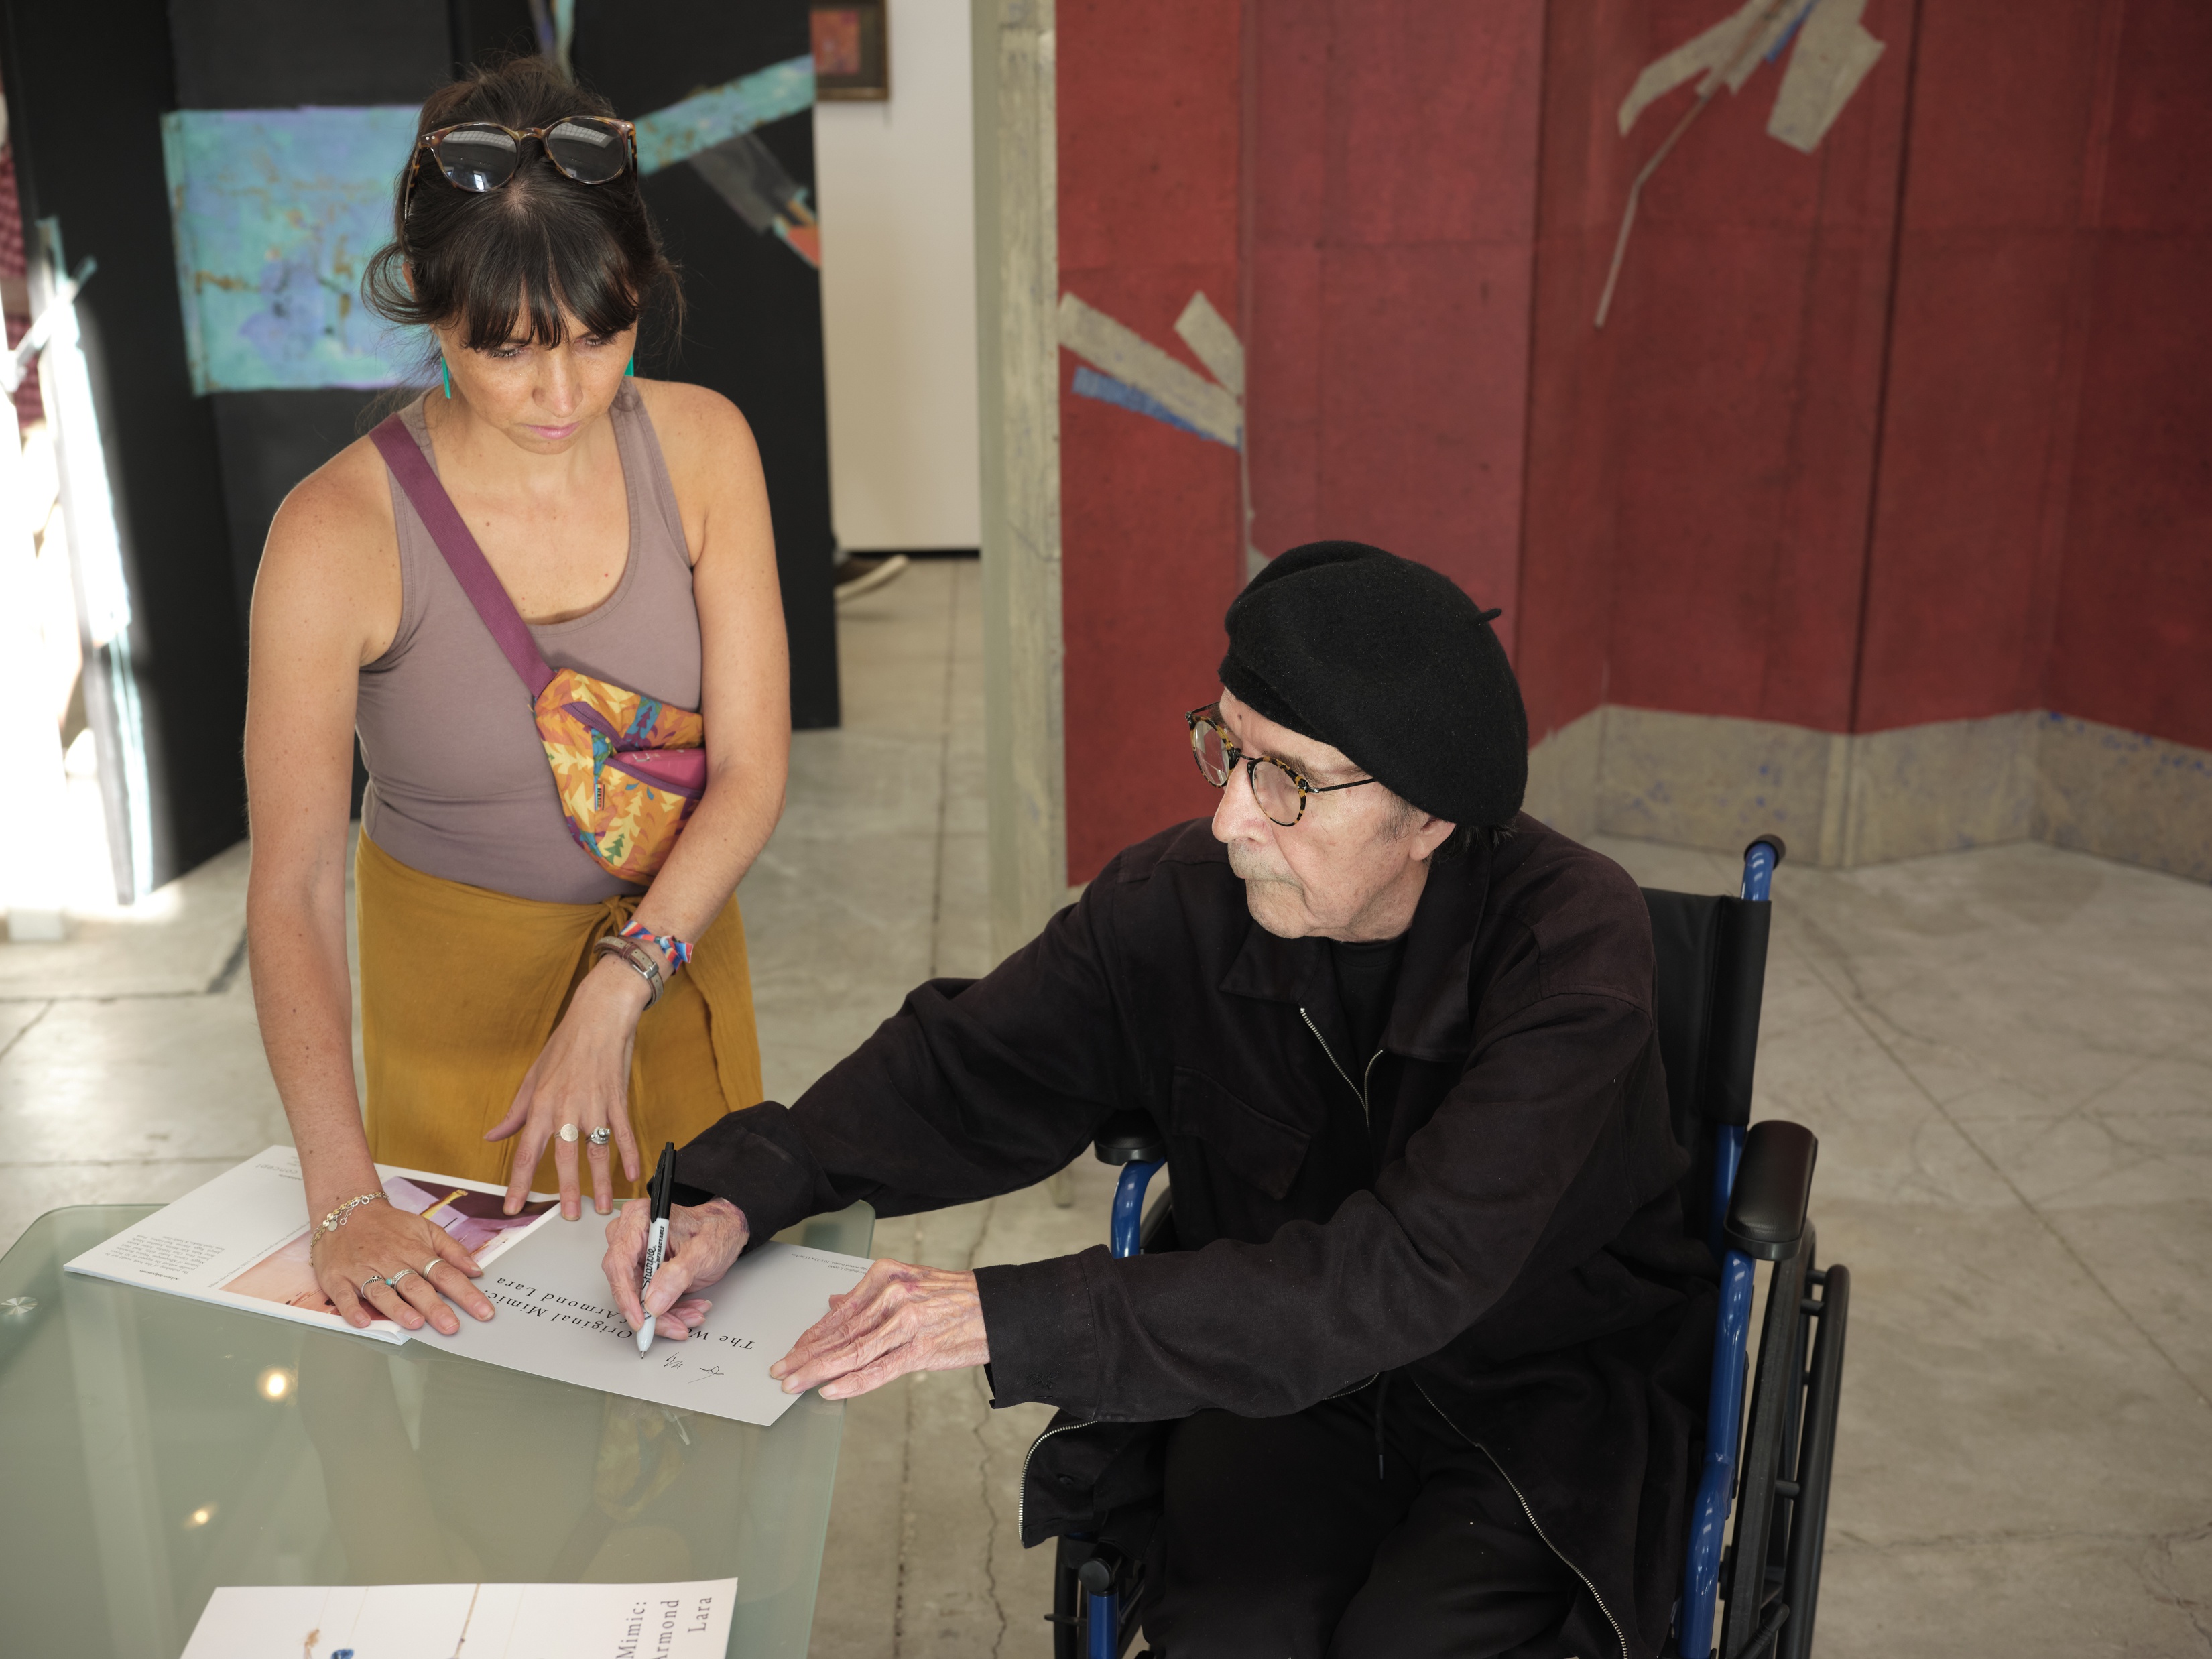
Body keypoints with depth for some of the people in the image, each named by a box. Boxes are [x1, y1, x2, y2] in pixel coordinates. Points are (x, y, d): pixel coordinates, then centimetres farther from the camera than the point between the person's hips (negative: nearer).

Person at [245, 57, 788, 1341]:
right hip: (462, 976, -3)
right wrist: (347, 1204, -33)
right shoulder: (341, 536, -24)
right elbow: (293, 888, -25)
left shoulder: (702, 446, -15)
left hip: (672, 938, 3)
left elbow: (752, 769, -14)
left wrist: (615, 996, -25)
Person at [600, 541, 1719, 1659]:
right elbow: (967, 1065, 1)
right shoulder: (1177, 900, -12)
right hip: (1288, 1368, 3)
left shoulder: (1572, 938, -25)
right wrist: (743, 1197, -17)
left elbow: (1407, 1273, -34)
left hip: (1553, 1396, -2)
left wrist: (1012, 1317, -37)